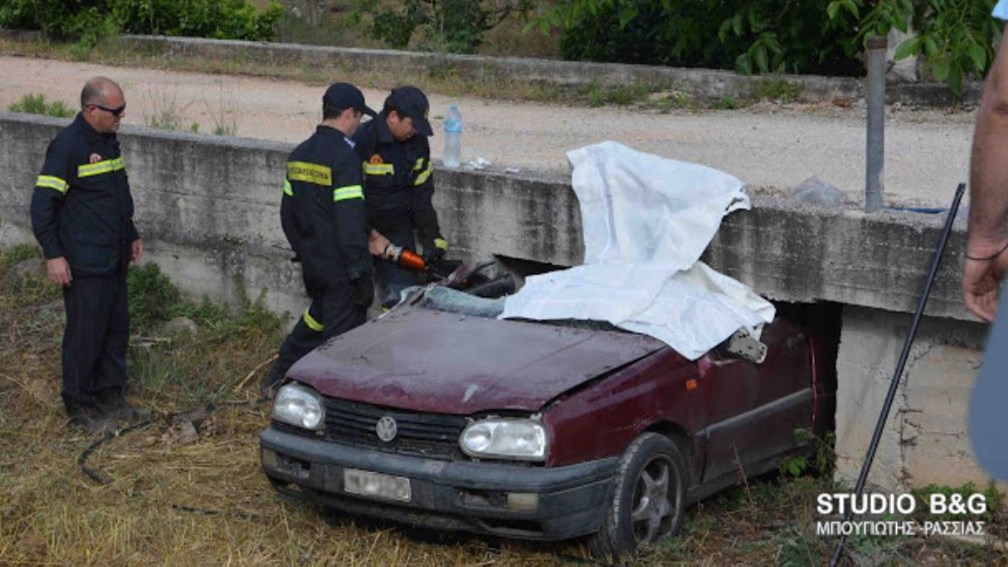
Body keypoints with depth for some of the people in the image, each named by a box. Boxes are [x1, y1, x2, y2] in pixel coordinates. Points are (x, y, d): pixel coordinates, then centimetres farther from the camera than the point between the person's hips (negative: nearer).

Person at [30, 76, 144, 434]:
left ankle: (110, 395, 26)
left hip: (114, 259, 8)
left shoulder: (109, 141, 11)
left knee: (117, 327, 13)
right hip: (84, 264, -8)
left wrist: (131, 236, 25)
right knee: (85, 333, -2)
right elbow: (42, 203, -17)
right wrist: (53, 254, -18)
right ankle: (79, 405, 10)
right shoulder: (68, 145, -16)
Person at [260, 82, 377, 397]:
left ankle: (278, 377, 31)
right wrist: (362, 273, -19)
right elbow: (350, 222, -23)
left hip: (311, 263, 8)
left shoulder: (299, 155, 8)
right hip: (340, 269, -8)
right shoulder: (344, 157, -20)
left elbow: (288, 212, 16)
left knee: (316, 318, 27)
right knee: (342, 336, 1)